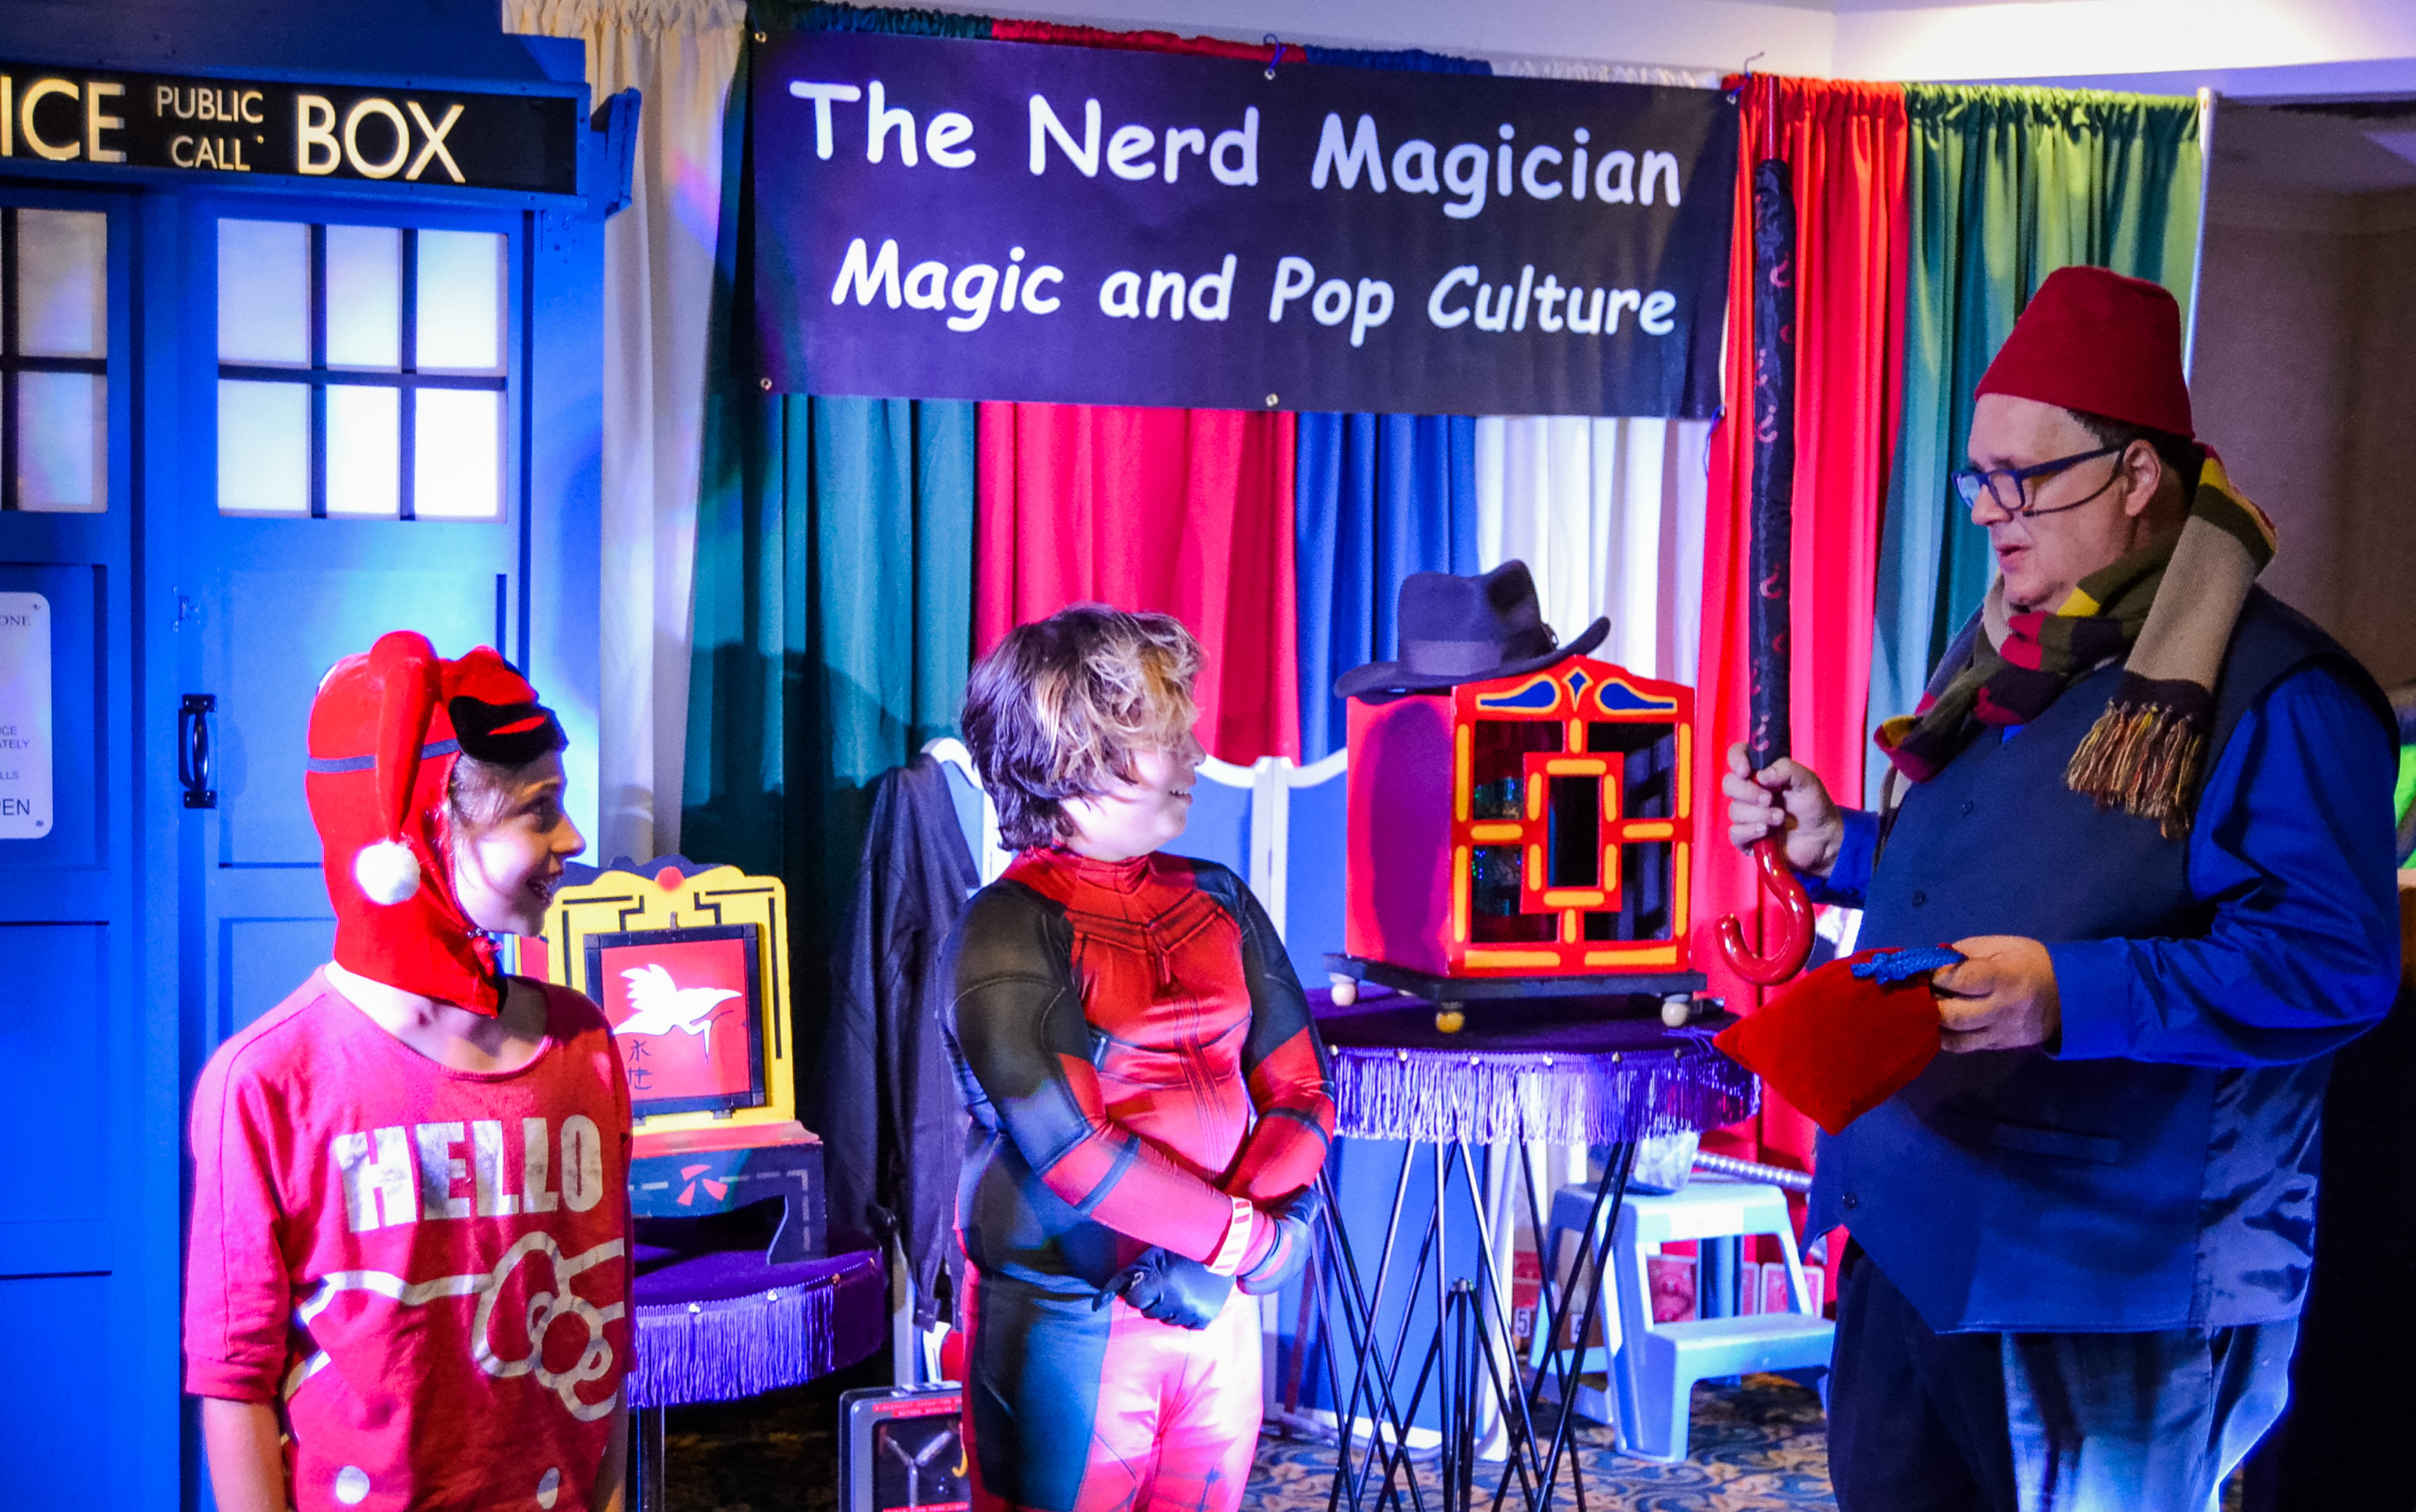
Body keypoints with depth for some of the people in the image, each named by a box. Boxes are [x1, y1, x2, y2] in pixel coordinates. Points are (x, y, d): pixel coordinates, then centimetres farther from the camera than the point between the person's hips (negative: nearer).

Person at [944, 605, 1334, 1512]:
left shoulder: (1220, 903, 7)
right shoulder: (1006, 933, -10)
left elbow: (1300, 1093, 4)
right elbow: (1071, 1147, -19)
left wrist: (1264, 1227, -12)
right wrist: (1252, 1239, -15)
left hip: (1217, 1313, 5)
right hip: (1066, 1328, -5)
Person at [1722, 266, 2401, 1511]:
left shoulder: (2276, 693, -13)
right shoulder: (1999, 661, 14)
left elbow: (2335, 965, -21)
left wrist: (2070, 995, -31)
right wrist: (1834, 846, 8)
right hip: (1908, 1233, 8)